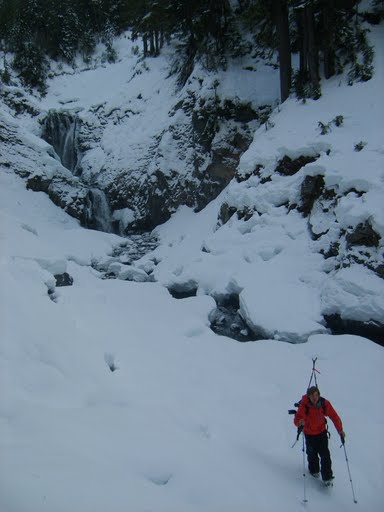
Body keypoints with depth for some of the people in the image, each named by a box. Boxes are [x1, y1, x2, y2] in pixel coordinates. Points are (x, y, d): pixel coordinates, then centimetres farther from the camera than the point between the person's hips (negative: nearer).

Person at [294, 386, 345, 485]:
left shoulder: (325, 403, -20)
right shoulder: (304, 405, -26)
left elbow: (334, 416, -9)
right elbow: (297, 419, -30)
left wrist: (340, 430, -15)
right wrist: (299, 422, -53)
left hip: (322, 432, 1)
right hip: (309, 434, -1)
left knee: (325, 455, -5)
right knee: (312, 454, 13)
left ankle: (327, 477, 11)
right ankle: (314, 470, 43)